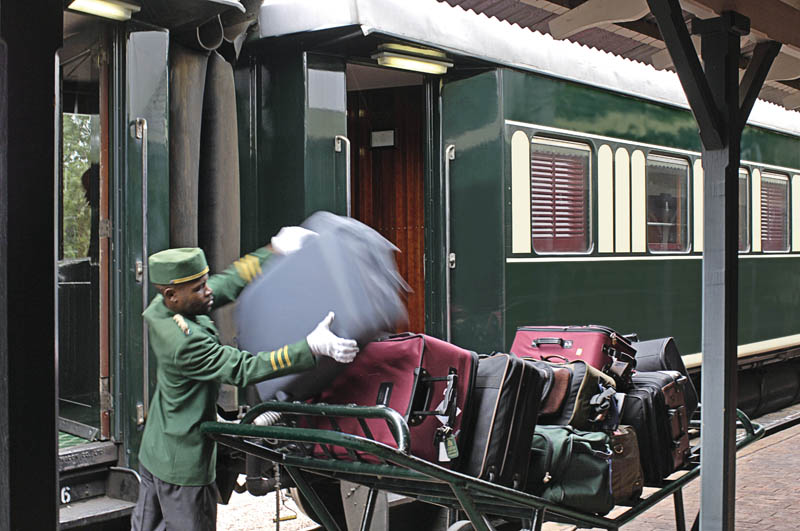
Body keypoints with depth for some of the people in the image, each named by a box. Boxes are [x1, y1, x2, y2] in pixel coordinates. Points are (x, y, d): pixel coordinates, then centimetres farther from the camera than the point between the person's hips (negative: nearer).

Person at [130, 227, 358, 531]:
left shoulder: (160, 309, -4)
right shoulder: (185, 342, -31)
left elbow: (229, 282, 2)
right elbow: (245, 369, -32)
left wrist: (275, 250, 0)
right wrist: (312, 347, -35)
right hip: (183, 466, -9)